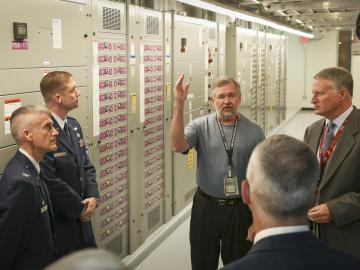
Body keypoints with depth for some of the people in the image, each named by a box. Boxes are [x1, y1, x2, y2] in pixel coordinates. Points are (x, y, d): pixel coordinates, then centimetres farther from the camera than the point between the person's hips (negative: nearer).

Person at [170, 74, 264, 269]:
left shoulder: (254, 132, -3)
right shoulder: (200, 126, -5)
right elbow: (177, 146, -23)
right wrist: (179, 105, -31)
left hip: (240, 209, 0)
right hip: (205, 207, 0)